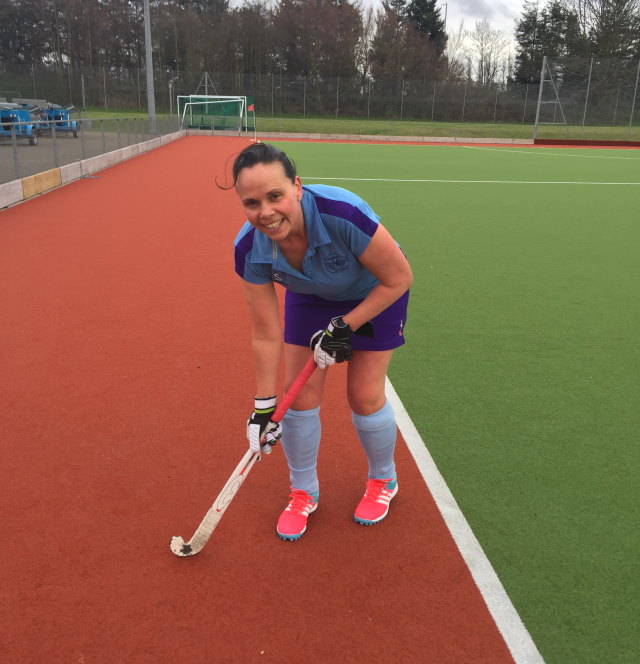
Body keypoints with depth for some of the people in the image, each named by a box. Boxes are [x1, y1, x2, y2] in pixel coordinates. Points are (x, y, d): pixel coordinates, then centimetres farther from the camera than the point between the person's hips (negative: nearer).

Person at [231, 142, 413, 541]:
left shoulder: (343, 214, -41)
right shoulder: (249, 250, -28)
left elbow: (399, 279, -25)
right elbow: (266, 335, -17)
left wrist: (345, 327, -23)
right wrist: (264, 405, -12)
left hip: (377, 292, -3)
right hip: (311, 296, 3)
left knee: (365, 395, -3)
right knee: (299, 393, -2)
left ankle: (383, 481, 29)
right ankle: (303, 492, 24)